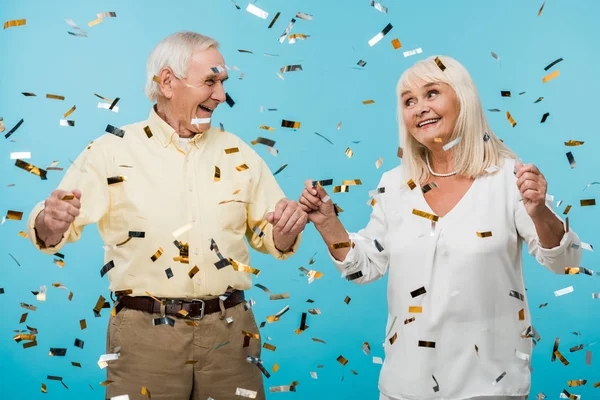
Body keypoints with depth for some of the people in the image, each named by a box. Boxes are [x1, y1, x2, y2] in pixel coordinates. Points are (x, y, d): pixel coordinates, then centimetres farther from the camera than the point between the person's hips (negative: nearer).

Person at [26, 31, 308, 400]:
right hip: (144, 333, -2)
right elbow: (50, 232, -7)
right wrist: (51, 222, -30)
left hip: (230, 331, 3)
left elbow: (270, 238, 11)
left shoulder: (238, 154, 7)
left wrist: (286, 229, -12)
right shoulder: (112, 150, -2)